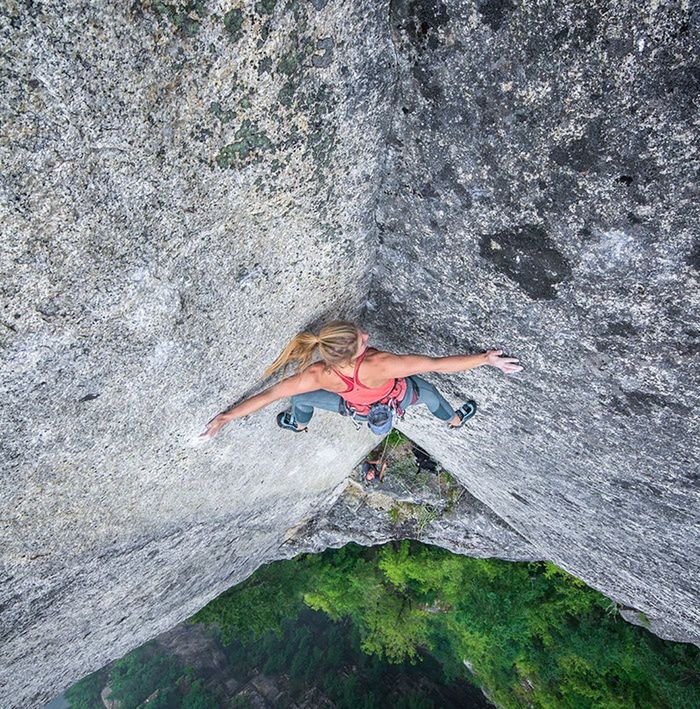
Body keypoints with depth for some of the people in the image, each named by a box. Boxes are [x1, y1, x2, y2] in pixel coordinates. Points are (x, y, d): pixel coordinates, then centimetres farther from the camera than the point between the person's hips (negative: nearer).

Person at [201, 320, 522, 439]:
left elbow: (270, 394, -30)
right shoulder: (380, 365, -49)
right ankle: (454, 419, 64)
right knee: (427, 390, 32)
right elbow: (439, 363, -45)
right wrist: (487, 358, -36)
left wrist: (226, 415, -19)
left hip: (357, 409, 2)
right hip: (400, 397, -1)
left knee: (303, 397, 25)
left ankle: (298, 424, 60)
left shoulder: (320, 375, -40)